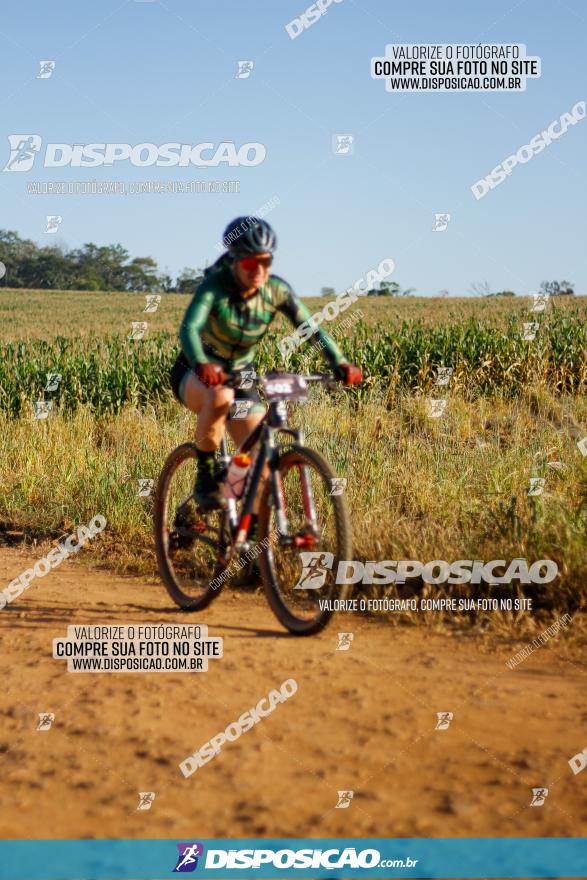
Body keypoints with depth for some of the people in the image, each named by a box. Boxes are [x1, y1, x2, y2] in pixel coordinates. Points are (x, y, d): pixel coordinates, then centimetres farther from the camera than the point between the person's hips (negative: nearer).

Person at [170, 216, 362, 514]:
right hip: (196, 374, -4)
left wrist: (340, 363, -38)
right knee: (220, 396, -39)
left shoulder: (276, 290, -13)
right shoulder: (214, 285, -25)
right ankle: (205, 477, -22)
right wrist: (202, 365, -60)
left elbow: (312, 328, -20)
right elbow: (189, 328, -40)